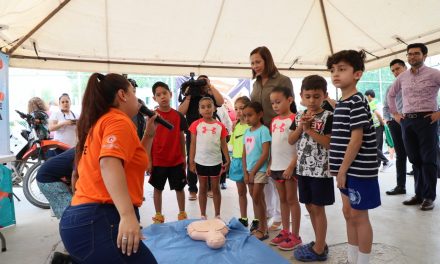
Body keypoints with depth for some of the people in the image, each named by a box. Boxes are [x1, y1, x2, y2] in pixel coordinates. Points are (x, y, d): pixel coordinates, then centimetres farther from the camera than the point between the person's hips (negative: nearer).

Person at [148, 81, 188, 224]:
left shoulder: (178, 116, -2)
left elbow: (181, 137, 5)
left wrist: (184, 157, 6)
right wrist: (149, 160, -6)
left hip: (177, 160, 1)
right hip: (158, 161, -1)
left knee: (179, 188, 12)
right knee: (158, 188, 13)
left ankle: (182, 214, 29)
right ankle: (158, 215, 28)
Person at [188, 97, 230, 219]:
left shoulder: (220, 126, -1)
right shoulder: (196, 124, -3)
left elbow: (223, 144, 3)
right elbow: (193, 144, -1)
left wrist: (227, 160, -4)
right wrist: (191, 161, -4)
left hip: (216, 162, 1)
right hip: (201, 162, 0)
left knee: (216, 188, 12)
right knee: (203, 189, 12)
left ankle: (217, 215, 25)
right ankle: (203, 215, 25)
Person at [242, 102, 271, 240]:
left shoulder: (263, 130, -12)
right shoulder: (247, 132, 9)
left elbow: (265, 154, -17)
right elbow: (244, 154, 10)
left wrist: (253, 171, -13)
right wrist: (245, 172, 2)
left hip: (260, 169, -6)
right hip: (250, 170, 6)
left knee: (257, 198, -4)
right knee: (256, 198, 14)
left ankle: (263, 229, 8)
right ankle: (257, 223, 27)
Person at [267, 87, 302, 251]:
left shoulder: (294, 119, -11)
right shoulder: (274, 121, 11)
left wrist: (292, 166, -19)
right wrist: (270, 165, 11)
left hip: (289, 167, -7)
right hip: (276, 167, 7)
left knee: (292, 200, 2)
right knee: (282, 199, 14)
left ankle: (295, 236, 14)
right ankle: (285, 231, 26)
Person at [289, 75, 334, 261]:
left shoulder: (328, 117, -9)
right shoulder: (299, 116, 8)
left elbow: (329, 143, -16)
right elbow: (291, 141, 6)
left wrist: (310, 129, -18)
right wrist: (300, 126, -9)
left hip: (320, 170, -6)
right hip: (303, 168, 6)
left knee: (318, 208, 2)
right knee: (310, 207, 14)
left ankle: (319, 249, 16)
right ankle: (319, 243, 30)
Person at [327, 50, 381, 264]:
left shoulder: (357, 101, -15)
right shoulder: (341, 103, 12)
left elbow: (356, 139, -19)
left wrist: (342, 169, -17)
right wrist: (338, 167, 12)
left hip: (359, 169, -9)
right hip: (347, 169, 9)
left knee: (359, 215, 3)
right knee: (348, 213, 17)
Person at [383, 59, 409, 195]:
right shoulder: (390, 89, 15)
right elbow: (386, 107, 21)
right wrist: (388, 120, 8)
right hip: (395, 124, 5)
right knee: (400, 155, 11)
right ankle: (400, 185, 21)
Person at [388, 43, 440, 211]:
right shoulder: (402, 77, 11)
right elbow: (391, 94, 25)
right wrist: (394, 113, 17)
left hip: (426, 120, -4)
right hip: (406, 121, 5)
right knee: (415, 160, 10)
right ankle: (419, 194, 21)